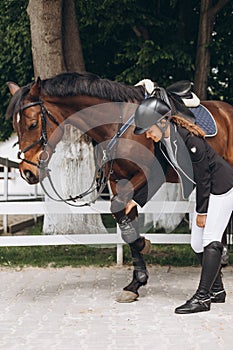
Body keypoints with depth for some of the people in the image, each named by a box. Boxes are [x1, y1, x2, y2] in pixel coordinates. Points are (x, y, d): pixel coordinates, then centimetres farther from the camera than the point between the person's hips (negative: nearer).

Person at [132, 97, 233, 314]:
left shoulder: (189, 138, -27)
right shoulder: (161, 142, -3)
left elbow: (202, 176, -23)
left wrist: (201, 212, -17)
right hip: (206, 189, 9)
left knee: (210, 240, -14)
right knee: (197, 243, 8)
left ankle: (202, 297, -15)